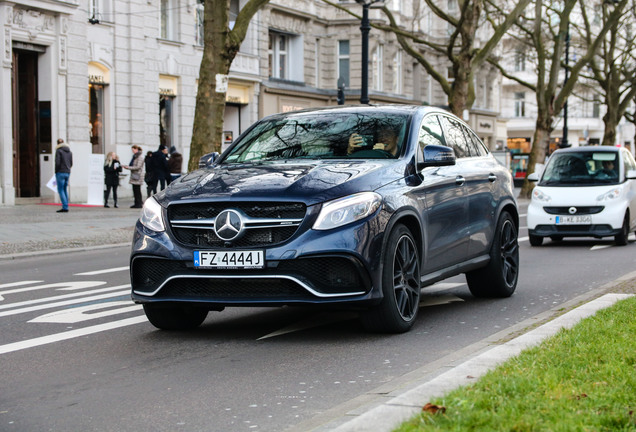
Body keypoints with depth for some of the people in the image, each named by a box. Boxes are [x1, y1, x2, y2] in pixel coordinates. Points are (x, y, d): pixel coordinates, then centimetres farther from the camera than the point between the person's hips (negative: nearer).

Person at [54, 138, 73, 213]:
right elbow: (71, 163, 12)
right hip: (68, 172, 6)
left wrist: (56, 172, -3)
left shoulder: (58, 151, -8)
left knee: (60, 190, -5)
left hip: (61, 172, -6)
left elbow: (57, 163, -14)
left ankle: (65, 207, -13)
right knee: (65, 190, 13)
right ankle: (66, 207, 12)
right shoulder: (69, 151, 11)